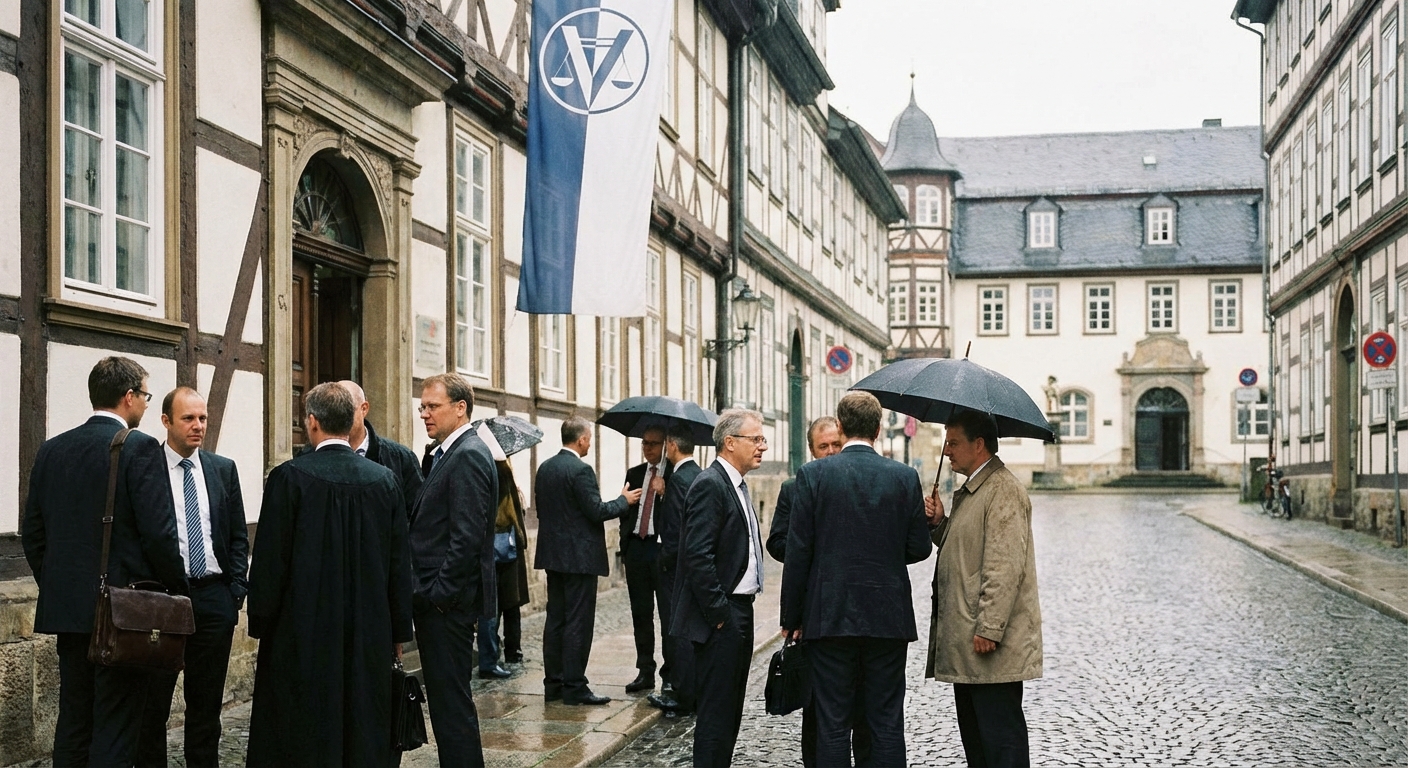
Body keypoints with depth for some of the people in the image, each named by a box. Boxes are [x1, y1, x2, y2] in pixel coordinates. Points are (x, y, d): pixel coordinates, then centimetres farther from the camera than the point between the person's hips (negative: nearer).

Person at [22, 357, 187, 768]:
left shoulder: (52, 450, 8)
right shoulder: (140, 448, -11)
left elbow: (32, 534, 12)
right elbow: (159, 533, -16)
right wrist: (178, 592, -3)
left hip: (66, 608, 6)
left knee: (72, 723, 14)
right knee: (115, 732, -1)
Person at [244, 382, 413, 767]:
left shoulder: (289, 477, -10)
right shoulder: (384, 479, 0)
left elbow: (269, 560, -9)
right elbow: (400, 563, 4)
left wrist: (260, 626, 1)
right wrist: (398, 632, 12)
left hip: (302, 633, -3)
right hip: (370, 631, 3)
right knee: (366, 737, 11)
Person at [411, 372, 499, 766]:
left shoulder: (469, 456, -14)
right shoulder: (446, 454, 16)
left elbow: (467, 537, -21)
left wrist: (439, 594, -17)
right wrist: (425, 592, 12)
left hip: (447, 601, -10)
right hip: (435, 598, 10)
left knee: (451, 699, -4)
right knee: (446, 698, 14)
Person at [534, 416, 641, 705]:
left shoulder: (545, 468, 8)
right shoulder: (581, 470, -17)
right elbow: (597, 511, -19)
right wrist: (624, 500, -4)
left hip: (553, 555, 8)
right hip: (579, 556, -8)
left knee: (555, 619, 12)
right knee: (578, 622, -3)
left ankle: (553, 683, 17)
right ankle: (574, 686, 0)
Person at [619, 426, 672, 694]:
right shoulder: (634, 473, 15)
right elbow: (626, 511, 17)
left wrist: (664, 493, -24)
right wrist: (625, 546, 9)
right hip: (636, 548, 6)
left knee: (668, 613, -3)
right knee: (641, 614, 10)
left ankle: (670, 674, 4)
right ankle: (645, 671, 18)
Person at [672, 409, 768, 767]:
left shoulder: (736, 485, 15)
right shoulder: (710, 485, -16)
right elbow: (698, 556, -22)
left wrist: (741, 612, 16)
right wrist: (719, 613, -20)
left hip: (740, 611, 10)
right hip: (721, 617, -10)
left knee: (730, 707, 15)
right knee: (716, 708, -4)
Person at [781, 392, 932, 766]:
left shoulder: (813, 474, -6)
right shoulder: (905, 477, -1)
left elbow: (798, 552, -6)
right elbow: (919, 548, 3)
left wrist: (792, 617, 2)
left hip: (830, 617, -1)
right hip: (888, 618, 1)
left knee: (833, 724, 5)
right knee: (887, 723, 8)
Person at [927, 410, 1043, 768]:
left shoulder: (1003, 490, -15)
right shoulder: (970, 490, 18)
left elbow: (1005, 567, -22)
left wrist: (989, 630, -24)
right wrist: (940, 523, 6)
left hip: (991, 644, -11)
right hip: (965, 644, 11)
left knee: (1000, 733, -5)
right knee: (974, 734, 16)